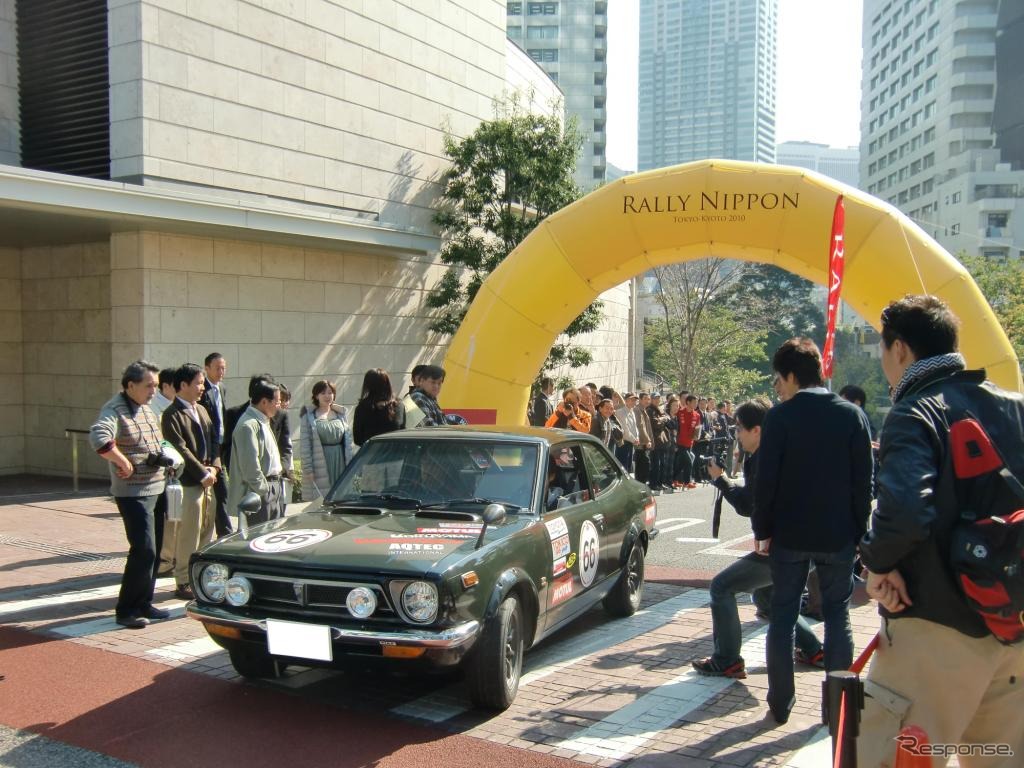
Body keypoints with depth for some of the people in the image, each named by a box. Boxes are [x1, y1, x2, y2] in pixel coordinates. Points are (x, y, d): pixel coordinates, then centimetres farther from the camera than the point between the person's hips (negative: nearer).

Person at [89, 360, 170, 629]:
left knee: (154, 550, 13)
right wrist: (124, 463, -26)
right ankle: (125, 610, 2)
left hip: (156, 489, 9)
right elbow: (98, 437, -35)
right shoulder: (115, 410, -15)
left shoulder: (147, 408, 12)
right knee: (144, 551, -10)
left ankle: (144, 604, 25)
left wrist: (162, 456, 9)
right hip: (133, 493, -9)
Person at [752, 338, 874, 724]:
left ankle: (781, 703, 13)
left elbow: (766, 479, -10)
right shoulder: (852, 415, -1)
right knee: (837, 614, 12)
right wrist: (858, 531, 8)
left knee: (782, 616, 8)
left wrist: (762, 528, 1)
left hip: (789, 533, -2)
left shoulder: (780, 416, -10)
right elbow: (863, 481, 1)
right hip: (838, 534, 2)